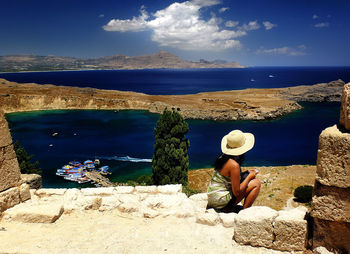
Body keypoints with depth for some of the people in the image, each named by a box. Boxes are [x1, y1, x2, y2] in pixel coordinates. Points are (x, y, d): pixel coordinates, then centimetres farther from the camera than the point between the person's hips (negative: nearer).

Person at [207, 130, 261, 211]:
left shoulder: (222, 157, 2)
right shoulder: (234, 165, -23)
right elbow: (237, 193, -19)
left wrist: (247, 173, 10)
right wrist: (249, 176, -7)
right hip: (220, 203, -8)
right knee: (256, 184, -6)